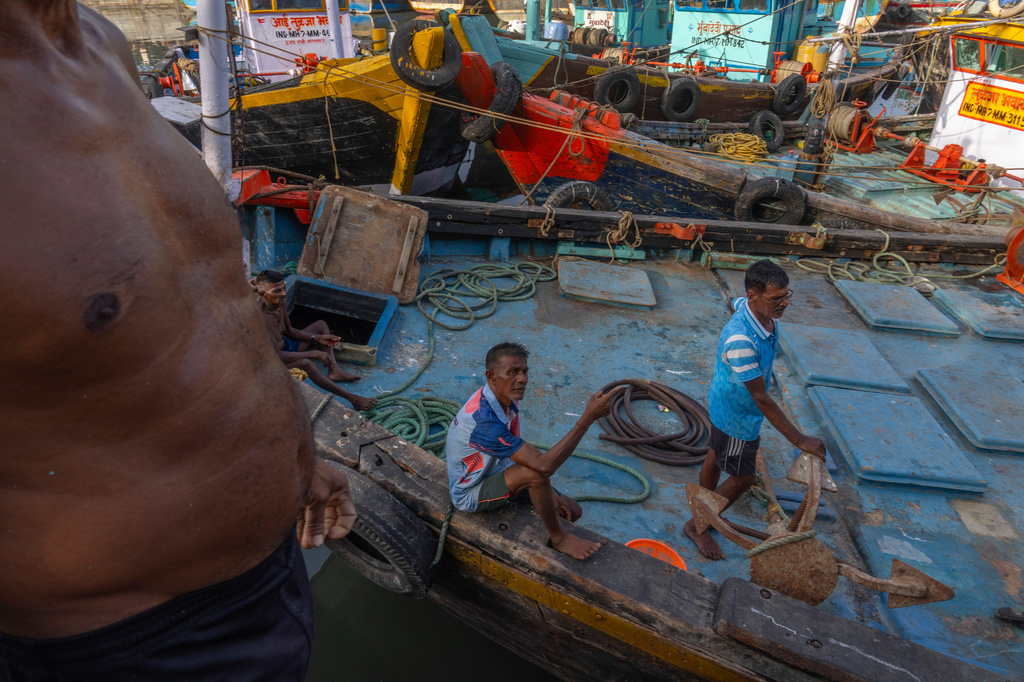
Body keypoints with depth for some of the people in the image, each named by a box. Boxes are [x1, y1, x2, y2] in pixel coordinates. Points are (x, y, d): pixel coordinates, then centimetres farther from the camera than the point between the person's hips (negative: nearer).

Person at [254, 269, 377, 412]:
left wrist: (317, 338, -3)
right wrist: (314, 354, -31)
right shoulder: (262, 318, -34)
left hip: (285, 344, 10)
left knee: (321, 325, 11)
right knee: (305, 363, -39)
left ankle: (334, 370, -4)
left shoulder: (279, 303, -7)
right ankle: (352, 398, -32)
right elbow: (276, 355, -34)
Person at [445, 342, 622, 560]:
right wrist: (589, 417, -43)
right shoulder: (483, 420, -38)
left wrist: (549, 492, -4)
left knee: (572, 511, 0)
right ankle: (558, 538, -12)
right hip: (470, 494, -8)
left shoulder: (506, 398, -9)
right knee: (534, 472, -35)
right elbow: (544, 465, -42)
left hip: (497, 473, 8)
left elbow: (517, 452, 3)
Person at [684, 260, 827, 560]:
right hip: (735, 415, -9)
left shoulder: (748, 306, -12)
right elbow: (761, 398, -34)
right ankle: (697, 524, 27)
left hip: (726, 404, 9)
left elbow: (733, 303, 17)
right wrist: (800, 440, -28)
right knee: (743, 477, 8)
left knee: (715, 458, 25)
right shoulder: (741, 341, -40)